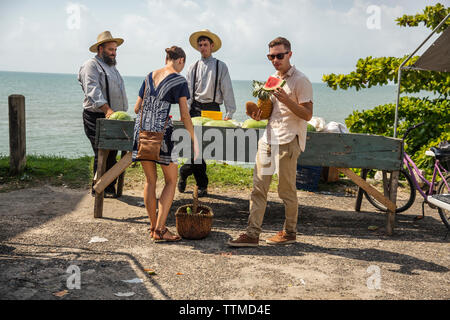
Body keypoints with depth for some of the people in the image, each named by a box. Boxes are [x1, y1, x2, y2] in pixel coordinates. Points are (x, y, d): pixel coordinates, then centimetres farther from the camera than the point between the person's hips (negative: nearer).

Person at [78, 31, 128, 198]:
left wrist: (122, 114, 19)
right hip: (96, 118, -8)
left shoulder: (112, 67, 24)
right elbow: (93, 91, -20)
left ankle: (110, 187, 16)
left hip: (114, 118, 8)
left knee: (112, 153, 8)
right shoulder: (91, 66, -5)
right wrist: (107, 109, -32)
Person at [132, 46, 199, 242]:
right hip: (161, 131, -6)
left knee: (150, 180, 15)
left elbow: (137, 108, 17)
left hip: (141, 130, 6)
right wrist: (194, 141, 2)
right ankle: (160, 229, 1)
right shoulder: (179, 81, -2)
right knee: (171, 180, 7)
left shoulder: (149, 77, 14)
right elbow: (185, 115, -6)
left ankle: (153, 226, 21)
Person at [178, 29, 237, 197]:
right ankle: (202, 185, 6)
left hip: (212, 108, -1)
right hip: (195, 108, 2)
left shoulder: (221, 66, 7)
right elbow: (187, 92, 10)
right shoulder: (193, 68, 14)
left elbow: (227, 90, 2)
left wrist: (229, 113, -6)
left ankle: (184, 173, 16)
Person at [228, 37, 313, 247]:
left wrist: (286, 100, -23)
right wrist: (259, 114, 8)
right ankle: (252, 234, 4)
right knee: (259, 187, 2)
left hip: (288, 141, -7)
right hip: (268, 138, 7)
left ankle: (289, 232, 18)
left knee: (286, 190, 1)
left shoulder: (300, 81, -5)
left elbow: (307, 115, -10)